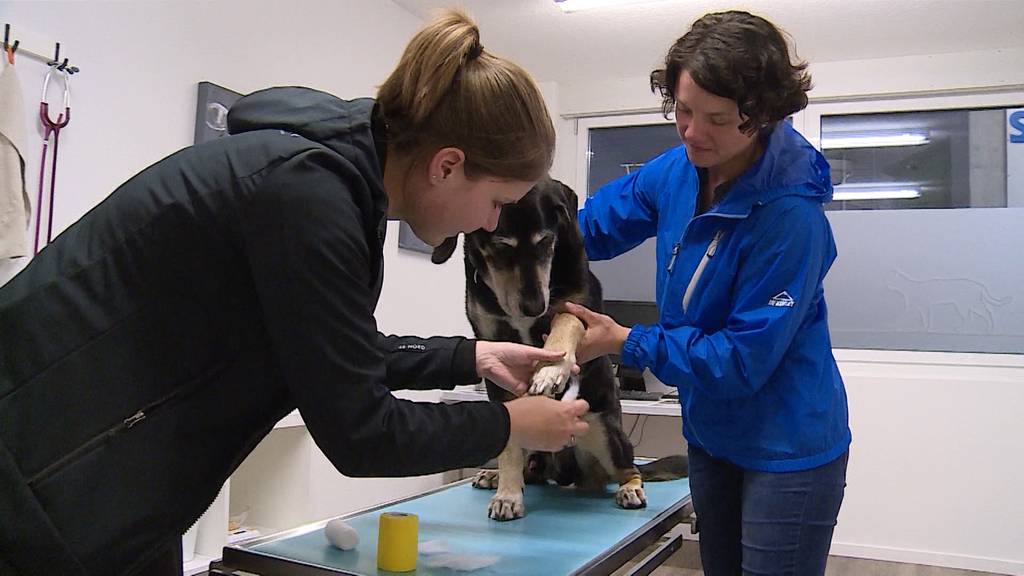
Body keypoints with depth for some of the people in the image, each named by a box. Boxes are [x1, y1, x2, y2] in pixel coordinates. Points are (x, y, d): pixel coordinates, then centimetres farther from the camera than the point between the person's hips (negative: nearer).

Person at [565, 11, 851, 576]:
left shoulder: (790, 213, -28)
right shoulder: (679, 169, -7)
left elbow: (743, 358, -25)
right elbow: (594, 224, 9)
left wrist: (626, 342, -20)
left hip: (786, 449, -7)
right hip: (710, 433, 7)